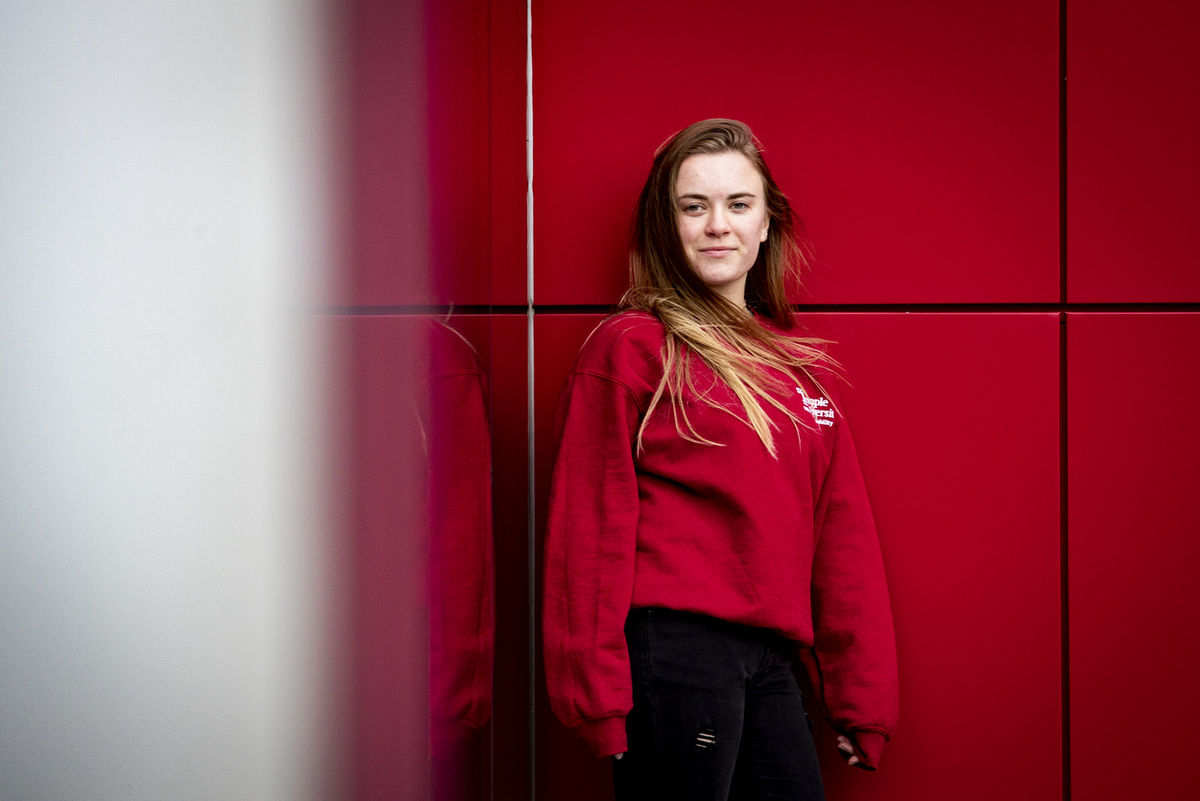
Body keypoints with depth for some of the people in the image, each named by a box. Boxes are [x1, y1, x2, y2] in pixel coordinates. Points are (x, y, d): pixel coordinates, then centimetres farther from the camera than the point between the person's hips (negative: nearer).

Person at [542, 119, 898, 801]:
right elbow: (592, 527, -6)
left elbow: (841, 531, 16)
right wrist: (600, 692, -10)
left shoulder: (799, 360, 16)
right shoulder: (632, 347, -2)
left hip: (772, 662, 6)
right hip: (674, 648, -6)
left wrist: (863, 693, 14)